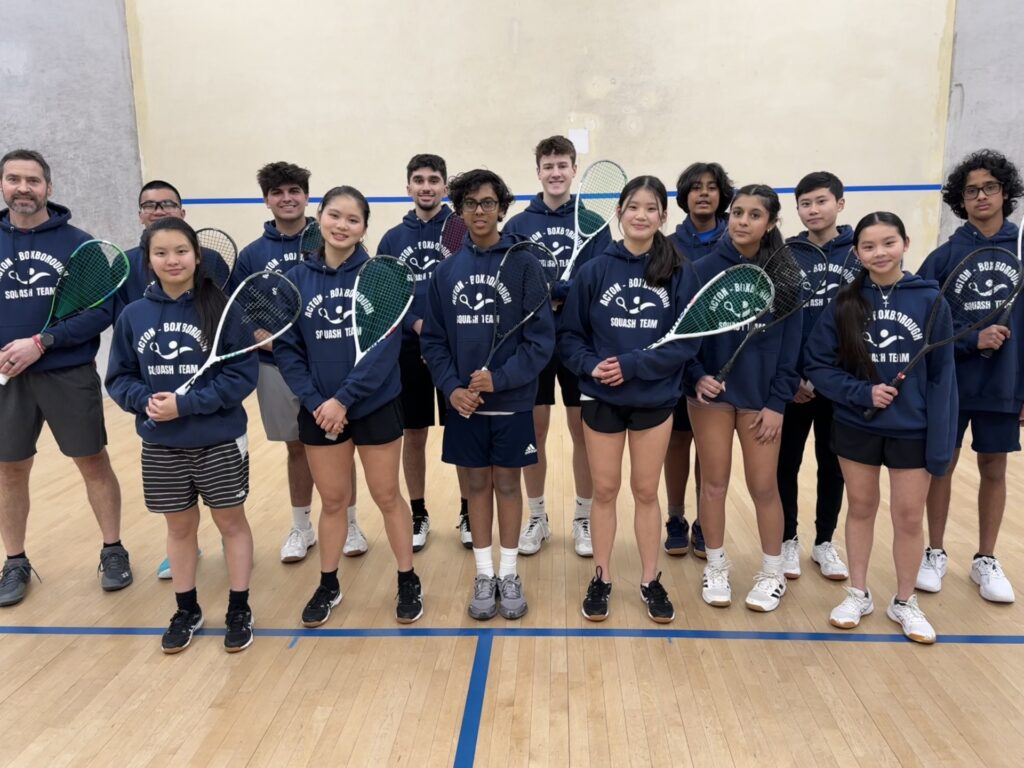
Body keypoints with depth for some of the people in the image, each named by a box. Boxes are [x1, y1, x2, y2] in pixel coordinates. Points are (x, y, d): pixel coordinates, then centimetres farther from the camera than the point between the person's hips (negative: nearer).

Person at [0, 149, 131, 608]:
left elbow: (103, 310, -8)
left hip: (70, 375, -3)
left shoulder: (77, 243, -4)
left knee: (94, 463, 6)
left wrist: (41, 343, -17)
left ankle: (113, 552, 22)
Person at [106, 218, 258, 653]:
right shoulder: (133, 315, 0)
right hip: (161, 446, 3)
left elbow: (242, 374, -14)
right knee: (179, 526, 16)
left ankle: (239, 610, 25)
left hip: (220, 441, -3)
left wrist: (186, 404, -21)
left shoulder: (221, 310, -11)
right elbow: (119, 377, 5)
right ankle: (187, 610, 34)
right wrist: (146, 401, -15)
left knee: (231, 522, 10)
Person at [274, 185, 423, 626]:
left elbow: (386, 345, -14)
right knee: (333, 500, 14)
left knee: (387, 496, 10)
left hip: (376, 407, -2)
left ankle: (408, 583, 27)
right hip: (319, 411, 2)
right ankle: (328, 586, 32)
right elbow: (286, 348, 0)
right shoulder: (296, 279, 0)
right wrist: (313, 400, -12)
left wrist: (344, 398, -18)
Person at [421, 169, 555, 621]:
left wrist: (499, 379, -18)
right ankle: (484, 575, 26)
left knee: (507, 484, 9)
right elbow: (433, 340, 4)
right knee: (476, 485, 12)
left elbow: (541, 338, -9)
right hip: (464, 402, 2)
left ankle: (509, 575, 25)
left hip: (512, 400, -2)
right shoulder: (447, 270, 3)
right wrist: (451, 387, -10)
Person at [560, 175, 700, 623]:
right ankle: (601, 578, 27)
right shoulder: (595, 270, -4)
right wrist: (591, 366, -18)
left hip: (655, 400, 0)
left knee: (646, 491, 12)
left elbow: (688, 340, -9)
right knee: (604, 490, 11)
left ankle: (650, 580, 28)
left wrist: (633, 365, -18)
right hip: (601, 398, 0)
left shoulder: (680, 274, -5)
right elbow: (570, 335, 0)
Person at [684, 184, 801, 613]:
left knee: (763, 486, 7)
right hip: (711, 391, 0)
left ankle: (772, 574, 26)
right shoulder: (703, 269, -4)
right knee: (713, 483, 9)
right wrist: (696, 375, -17)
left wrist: (778, 402, -5)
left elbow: (790, 342, -1)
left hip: (760, 395, 0)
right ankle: (716, 568, 26)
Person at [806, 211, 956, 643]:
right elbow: (818, 367, -2)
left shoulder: (929, 300, -7)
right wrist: (862, 392, -17)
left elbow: (941, 376, -6)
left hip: (912, 430, -1)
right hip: (856, 428, 1)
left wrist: (941, 442, -9)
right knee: (860, 509, 14)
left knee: (909, 517, 9)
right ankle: (858, 594, 32)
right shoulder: (844, 304, -4)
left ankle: (905, 601, 30)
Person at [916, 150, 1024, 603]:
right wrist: (971, 340, -20)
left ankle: (986, 561, 27)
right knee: (942, 465, 8)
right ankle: (935, 554, 24)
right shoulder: (944, 256, -3)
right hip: (949, 382, -1)